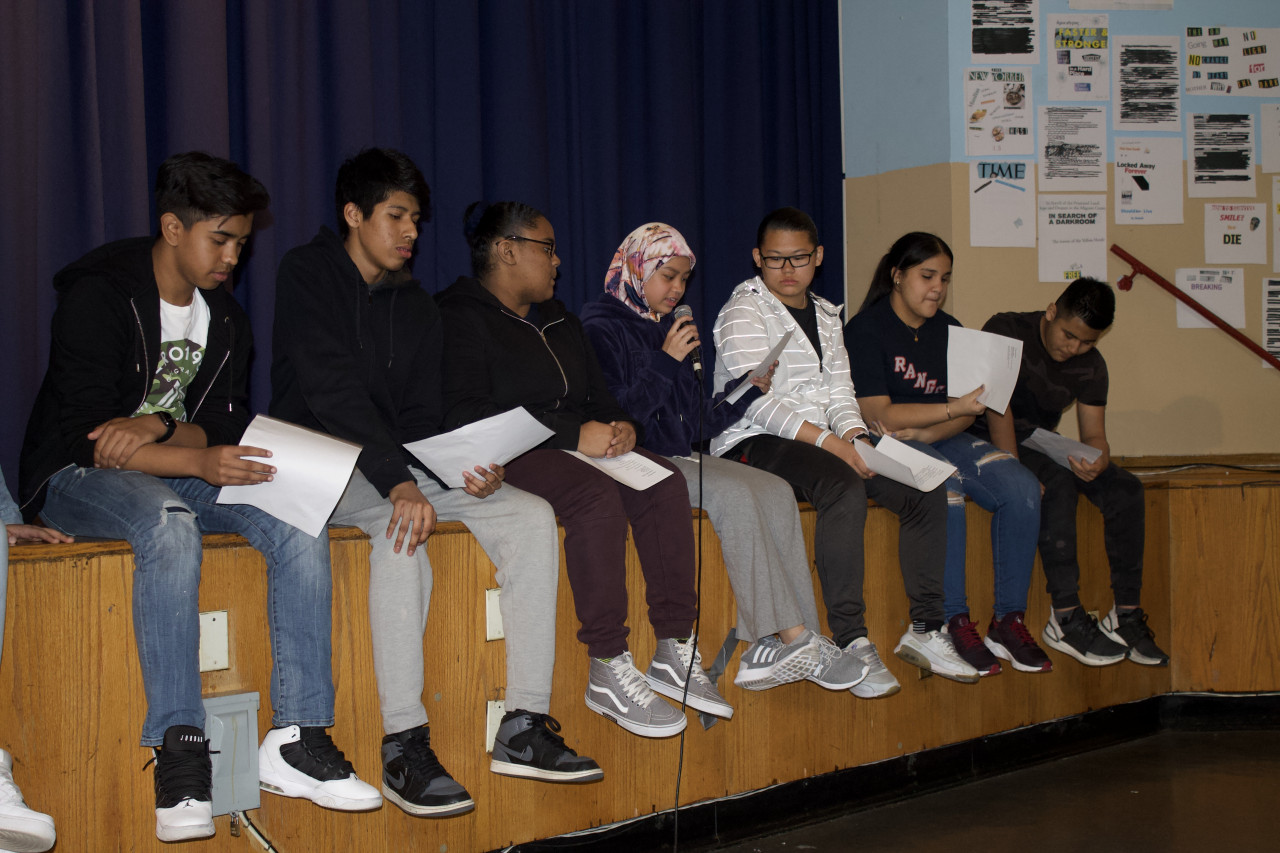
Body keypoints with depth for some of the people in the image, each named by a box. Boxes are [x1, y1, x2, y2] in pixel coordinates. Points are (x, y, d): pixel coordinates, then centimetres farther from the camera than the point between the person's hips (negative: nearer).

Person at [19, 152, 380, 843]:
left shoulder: (225, 317, 9)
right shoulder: (98, 295, -13)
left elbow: (223, 427, 1)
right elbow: (88, 434, -22)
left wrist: (154, 428, -21)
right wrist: (199, 461, -36)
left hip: (179, 474, 6)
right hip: (75, 477, -6)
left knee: (297, 519, -21)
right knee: (169, 523, -40)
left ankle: (298, 739, -24)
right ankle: (178, 748, -39)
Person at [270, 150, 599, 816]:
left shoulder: (417, 310, 15)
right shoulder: (307, 275, -5)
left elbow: (422, 420, 8)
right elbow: (334, 391, -18)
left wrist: (466, 472, -15)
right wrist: (398, 483, -30)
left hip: (400, 462, 7)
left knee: (531, 514, -14)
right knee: (404, 524, -37)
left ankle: (524, 726, -18)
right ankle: (403, 748, -38)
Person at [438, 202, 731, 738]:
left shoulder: (558, 322, 23)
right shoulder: (462, 317, -4)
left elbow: (597, 396, 24)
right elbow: (469, 414, -17)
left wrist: (620, 426, -3)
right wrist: (574, 434, -21)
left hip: (576, 447, 8)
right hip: (507, 456, -8)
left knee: (664, 483, -18)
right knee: (597, 496, -34)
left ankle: (674, 652, -18)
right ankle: (607, 671, -31)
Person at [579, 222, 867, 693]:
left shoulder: (669, 329, 22)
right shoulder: (602, 327, -3)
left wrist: (750, 389, 8)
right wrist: (667, 361, -12)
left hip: (682, 458, 8)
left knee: (776, 491, -14)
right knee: (734, 494, -29)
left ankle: (776, 643, -24)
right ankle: (793, 638, -28)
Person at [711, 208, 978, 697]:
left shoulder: (826, 315, 19)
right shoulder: (745, 310, -5)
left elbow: (840, 391, 15)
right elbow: (758, 402, -17)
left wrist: (856, 437, -8)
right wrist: (827, 440, -23)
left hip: (824, 442, 8)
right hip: (752, 444, -8)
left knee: (926, 493, -8)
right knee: (845, 490, -36)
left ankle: (925, 630, -2)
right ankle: (851, 643, -34)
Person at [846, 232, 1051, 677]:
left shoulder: (949, 331, 14)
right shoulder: (866, 330, -5)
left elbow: (965, 413, 8)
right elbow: (879, 414, -15)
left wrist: (927, 432, -13)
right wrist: (955, 409, -22)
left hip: (942, 440, 6)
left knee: (1021, 488, -19)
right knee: (944, 490, -37)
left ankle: (1009, 621, -14)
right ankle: (955, 624, -28)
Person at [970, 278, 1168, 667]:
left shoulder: (1090, 365, 1)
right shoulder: (1006, 331, -15)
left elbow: (1094, 435, -2)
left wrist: (1096, 461, -27)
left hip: (1041, 445, 6)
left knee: (1126, 489, -15)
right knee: (1059, 480, -34)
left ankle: (1126, 615, -14)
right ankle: (1065, 618, -35)